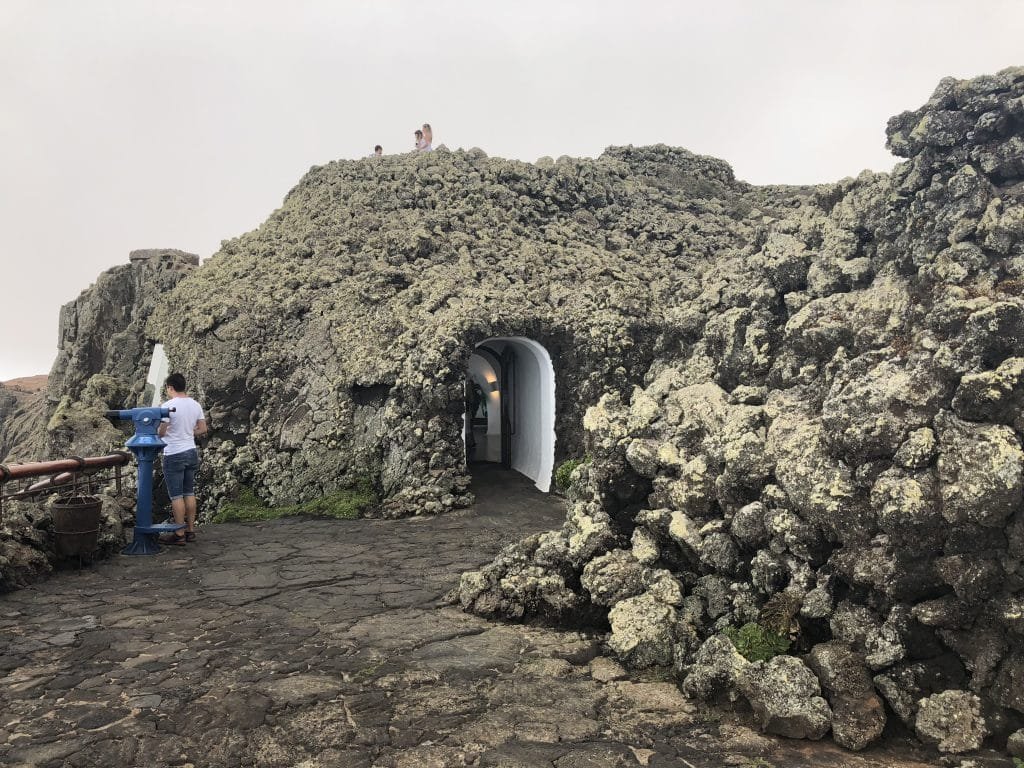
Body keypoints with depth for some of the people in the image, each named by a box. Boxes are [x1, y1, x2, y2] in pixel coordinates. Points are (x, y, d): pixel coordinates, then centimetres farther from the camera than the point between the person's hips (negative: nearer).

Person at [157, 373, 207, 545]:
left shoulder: (168, 406, -16)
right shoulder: (196, 405, 4)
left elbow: (160, 432, -15)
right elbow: (203, 429, 8)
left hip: (174, 455, -6)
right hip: (192, 452, 7)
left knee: (176, 495, -1)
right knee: (189, 493, 13)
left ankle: (179, 535, 3)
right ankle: (190, 530, 19)